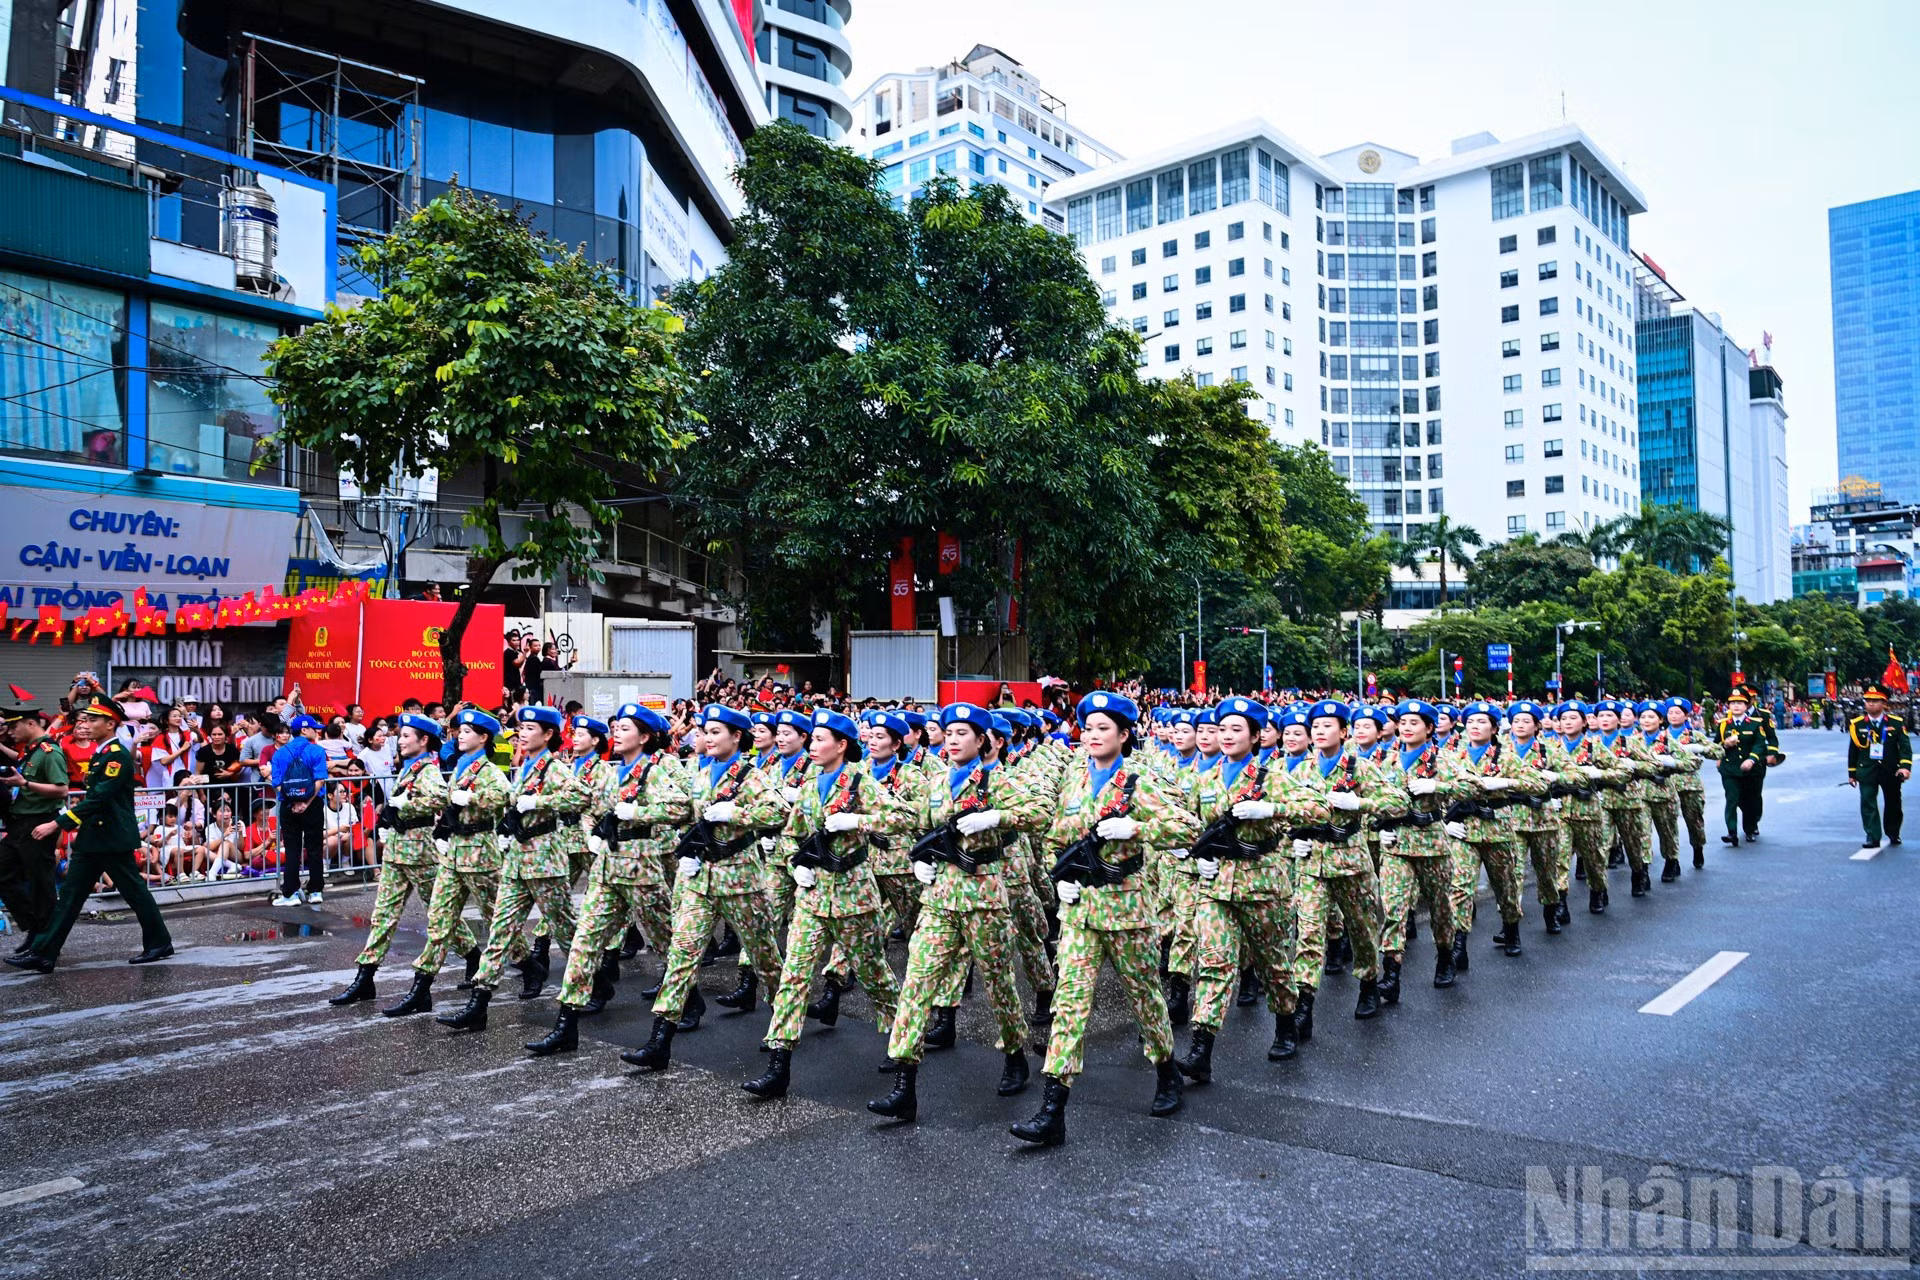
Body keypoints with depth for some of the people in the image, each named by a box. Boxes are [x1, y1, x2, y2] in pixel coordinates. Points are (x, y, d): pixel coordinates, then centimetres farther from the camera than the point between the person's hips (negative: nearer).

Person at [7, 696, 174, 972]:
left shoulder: (118, 756, -16)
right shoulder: (100, 754, 13)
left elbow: (99, 798, -22)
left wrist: (57, 823, -22)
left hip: (113, 839, -9)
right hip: (92, 839, 9)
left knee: (133, 891, 1)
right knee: (70, 894, 6)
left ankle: (159, 943, 12)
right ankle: (42, 954, 8)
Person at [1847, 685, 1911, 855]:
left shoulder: (1896, 723, -4)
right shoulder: (1856, 724, -2)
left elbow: (1905, 747, -8)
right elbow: (1852, 750, 5)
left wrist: (1905, 766, -23)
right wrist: (1852, 773, 7)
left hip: (1891, 771, 1)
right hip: (1867, 771, -1)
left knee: (1893, 804, 15)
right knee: (1868, 803, -11)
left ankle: (1893, 833, 36)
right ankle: (1873, 838, -9)